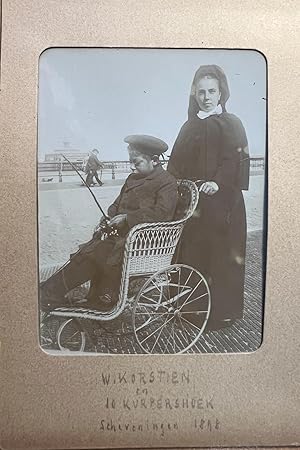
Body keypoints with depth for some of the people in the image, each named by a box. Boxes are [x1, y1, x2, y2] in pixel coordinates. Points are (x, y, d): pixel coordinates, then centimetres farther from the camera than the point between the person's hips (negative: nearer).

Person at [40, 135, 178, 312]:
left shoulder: (167, 182, -5)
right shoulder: (133, 178, 20)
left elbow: (162, 213, -19)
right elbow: (118, 204, 26)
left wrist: (127, 218, -21)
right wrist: (109, 218, 3)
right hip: (120, 232, 9)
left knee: (91, 254, -19)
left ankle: (50, 293, -7)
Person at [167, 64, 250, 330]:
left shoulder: (232, 124, 2)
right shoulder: (190, 126, 18)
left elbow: (235, 159, -11)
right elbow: (176, 164, 15)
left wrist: (218, 182, -26)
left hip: (220, 200, -5)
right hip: (190, 201, 5)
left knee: (221, 257, -2)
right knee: (192, 254, 6)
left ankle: (224, 312, 12)